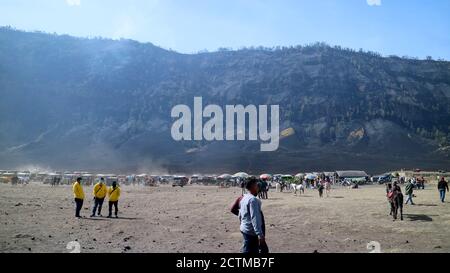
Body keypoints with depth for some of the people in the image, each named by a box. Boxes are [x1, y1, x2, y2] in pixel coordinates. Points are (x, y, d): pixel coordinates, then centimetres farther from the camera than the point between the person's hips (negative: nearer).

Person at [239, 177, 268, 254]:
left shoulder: (244, 198, 11)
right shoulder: (253, 199, -20)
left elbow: (240, 215, 18)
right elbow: (255, 218, -27)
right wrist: (260, 234, -30)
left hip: (245, 229, 10)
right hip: (251, 232, -10)